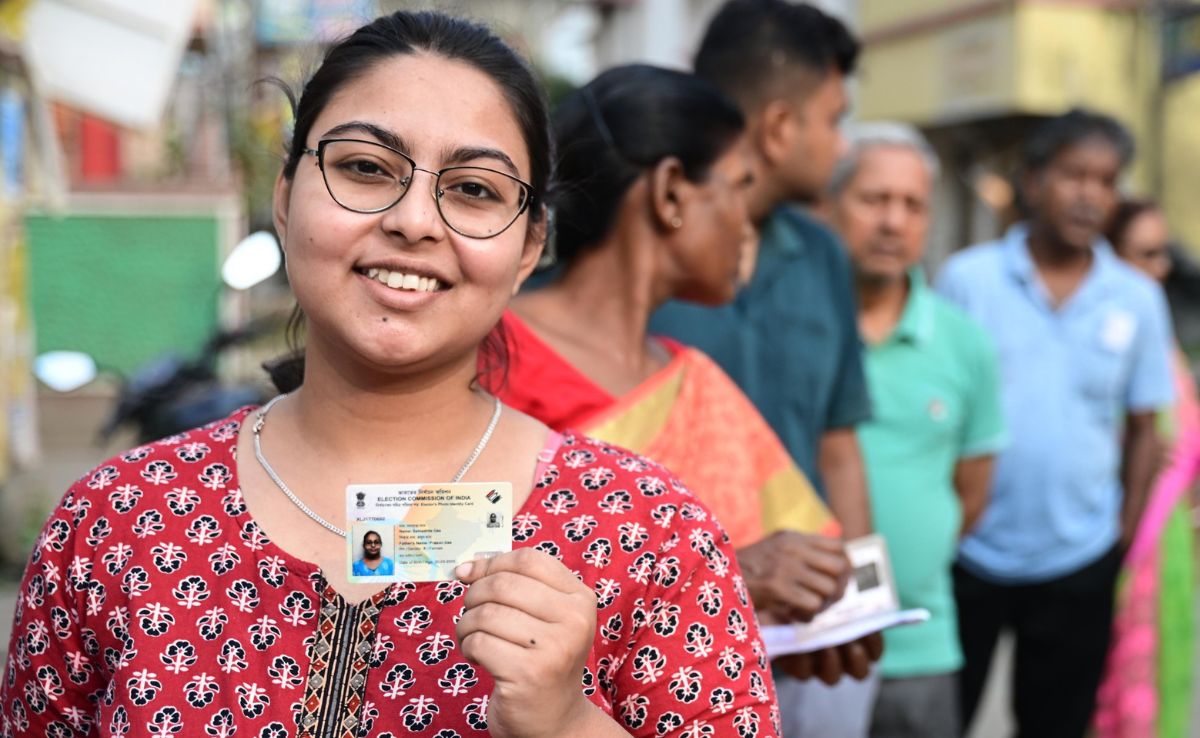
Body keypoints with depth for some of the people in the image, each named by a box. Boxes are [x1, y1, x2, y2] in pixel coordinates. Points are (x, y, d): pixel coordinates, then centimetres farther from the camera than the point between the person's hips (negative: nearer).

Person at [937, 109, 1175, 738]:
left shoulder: (1138, 299, 0)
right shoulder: (967, 278, -6)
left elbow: (1142, 428, 6)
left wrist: (1125, 534, 2)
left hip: (1079, 561, 2)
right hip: (965, 551, -1)